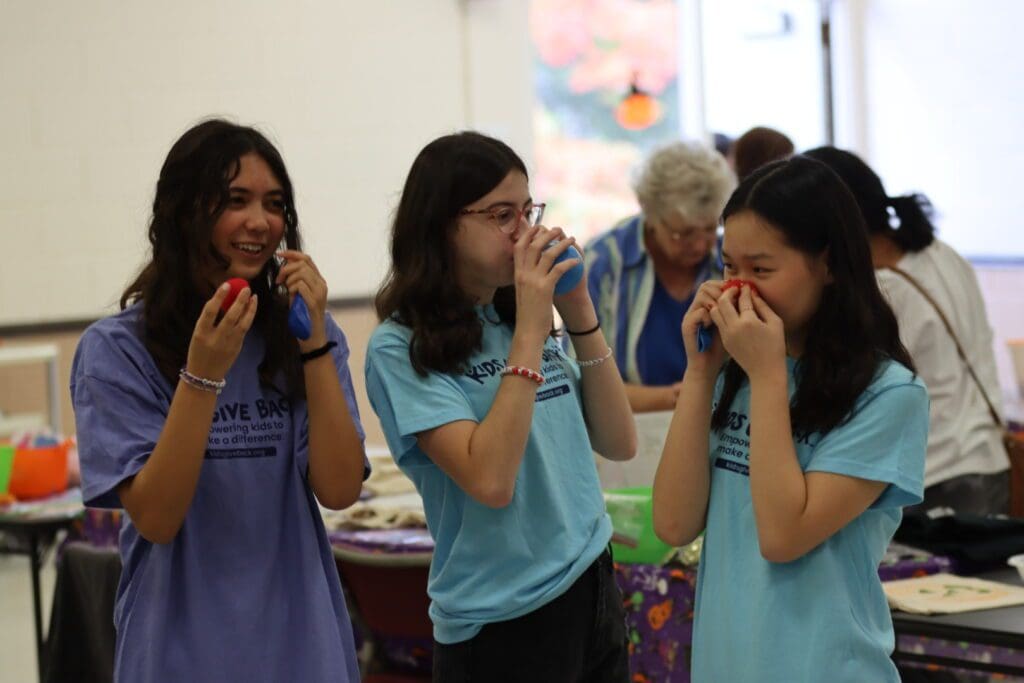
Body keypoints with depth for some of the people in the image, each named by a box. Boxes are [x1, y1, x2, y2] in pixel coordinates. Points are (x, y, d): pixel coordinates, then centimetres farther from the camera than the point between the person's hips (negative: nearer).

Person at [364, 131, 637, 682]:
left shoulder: (518, 318, 6)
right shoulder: (400, 348, -12)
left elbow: (618, 444, 6)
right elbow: (489, 481, -24)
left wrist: (580, 315, -3)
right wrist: (530, 332, -20)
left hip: (595, 590, 6)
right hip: (502, 623, -6)